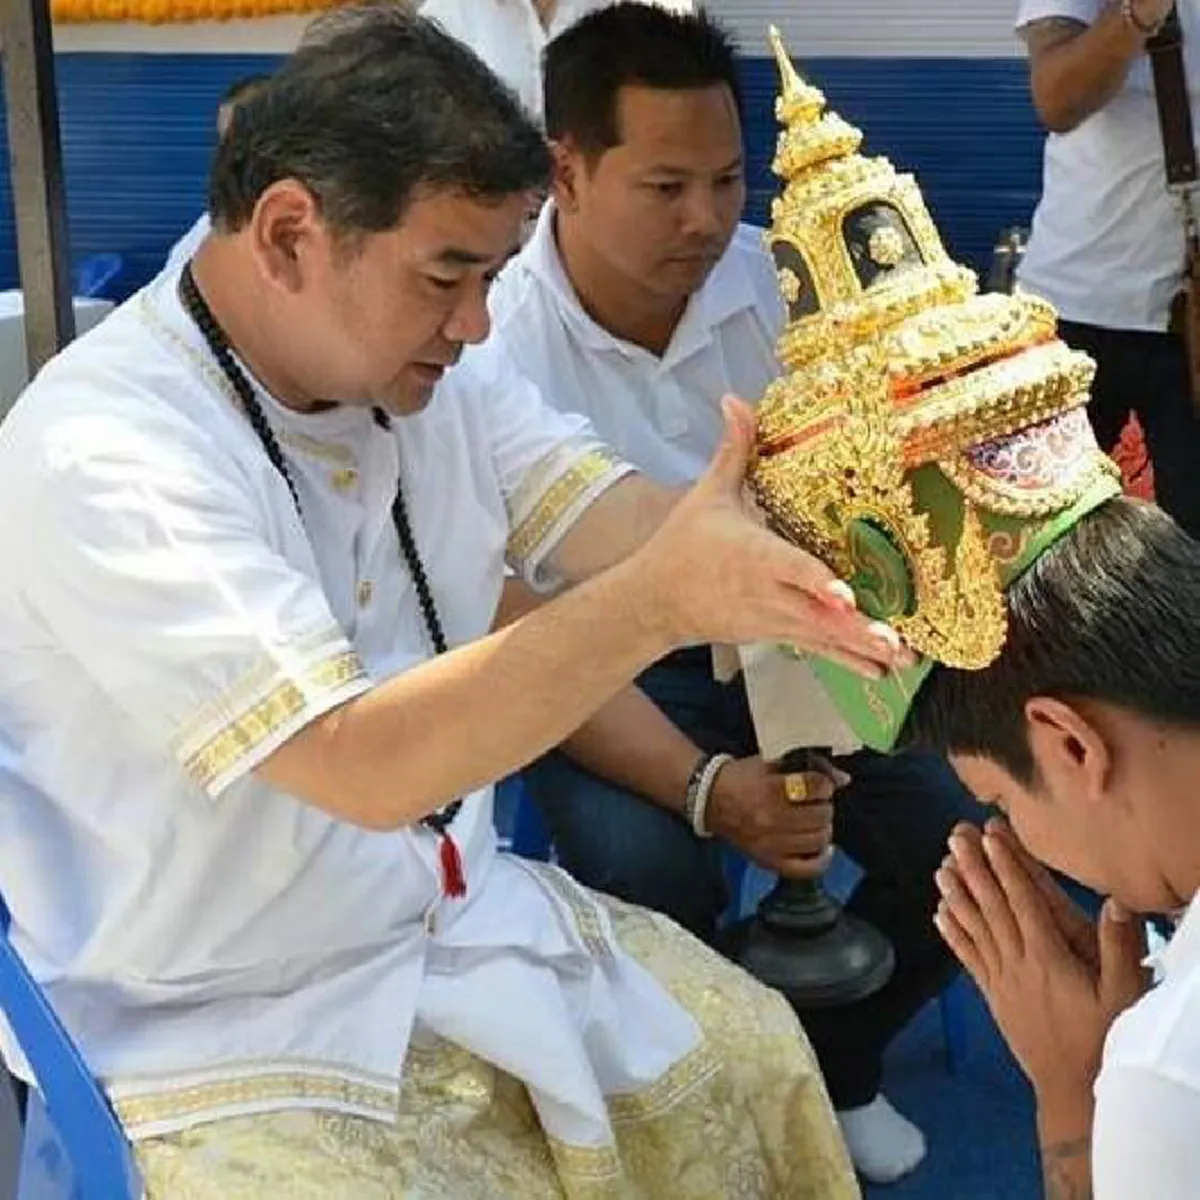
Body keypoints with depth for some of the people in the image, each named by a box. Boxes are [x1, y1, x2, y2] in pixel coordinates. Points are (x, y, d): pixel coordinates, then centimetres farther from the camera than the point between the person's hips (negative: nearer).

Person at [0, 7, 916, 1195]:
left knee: (758, 1062, 7)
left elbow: (611, 523, -11)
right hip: (226, 1038, -7)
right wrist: (664, 599, -41)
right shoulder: (101, 456, -25)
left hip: (459, 920, 7)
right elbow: (364, 764, -32)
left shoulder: (431, 371, 0)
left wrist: (806, 561, -30)